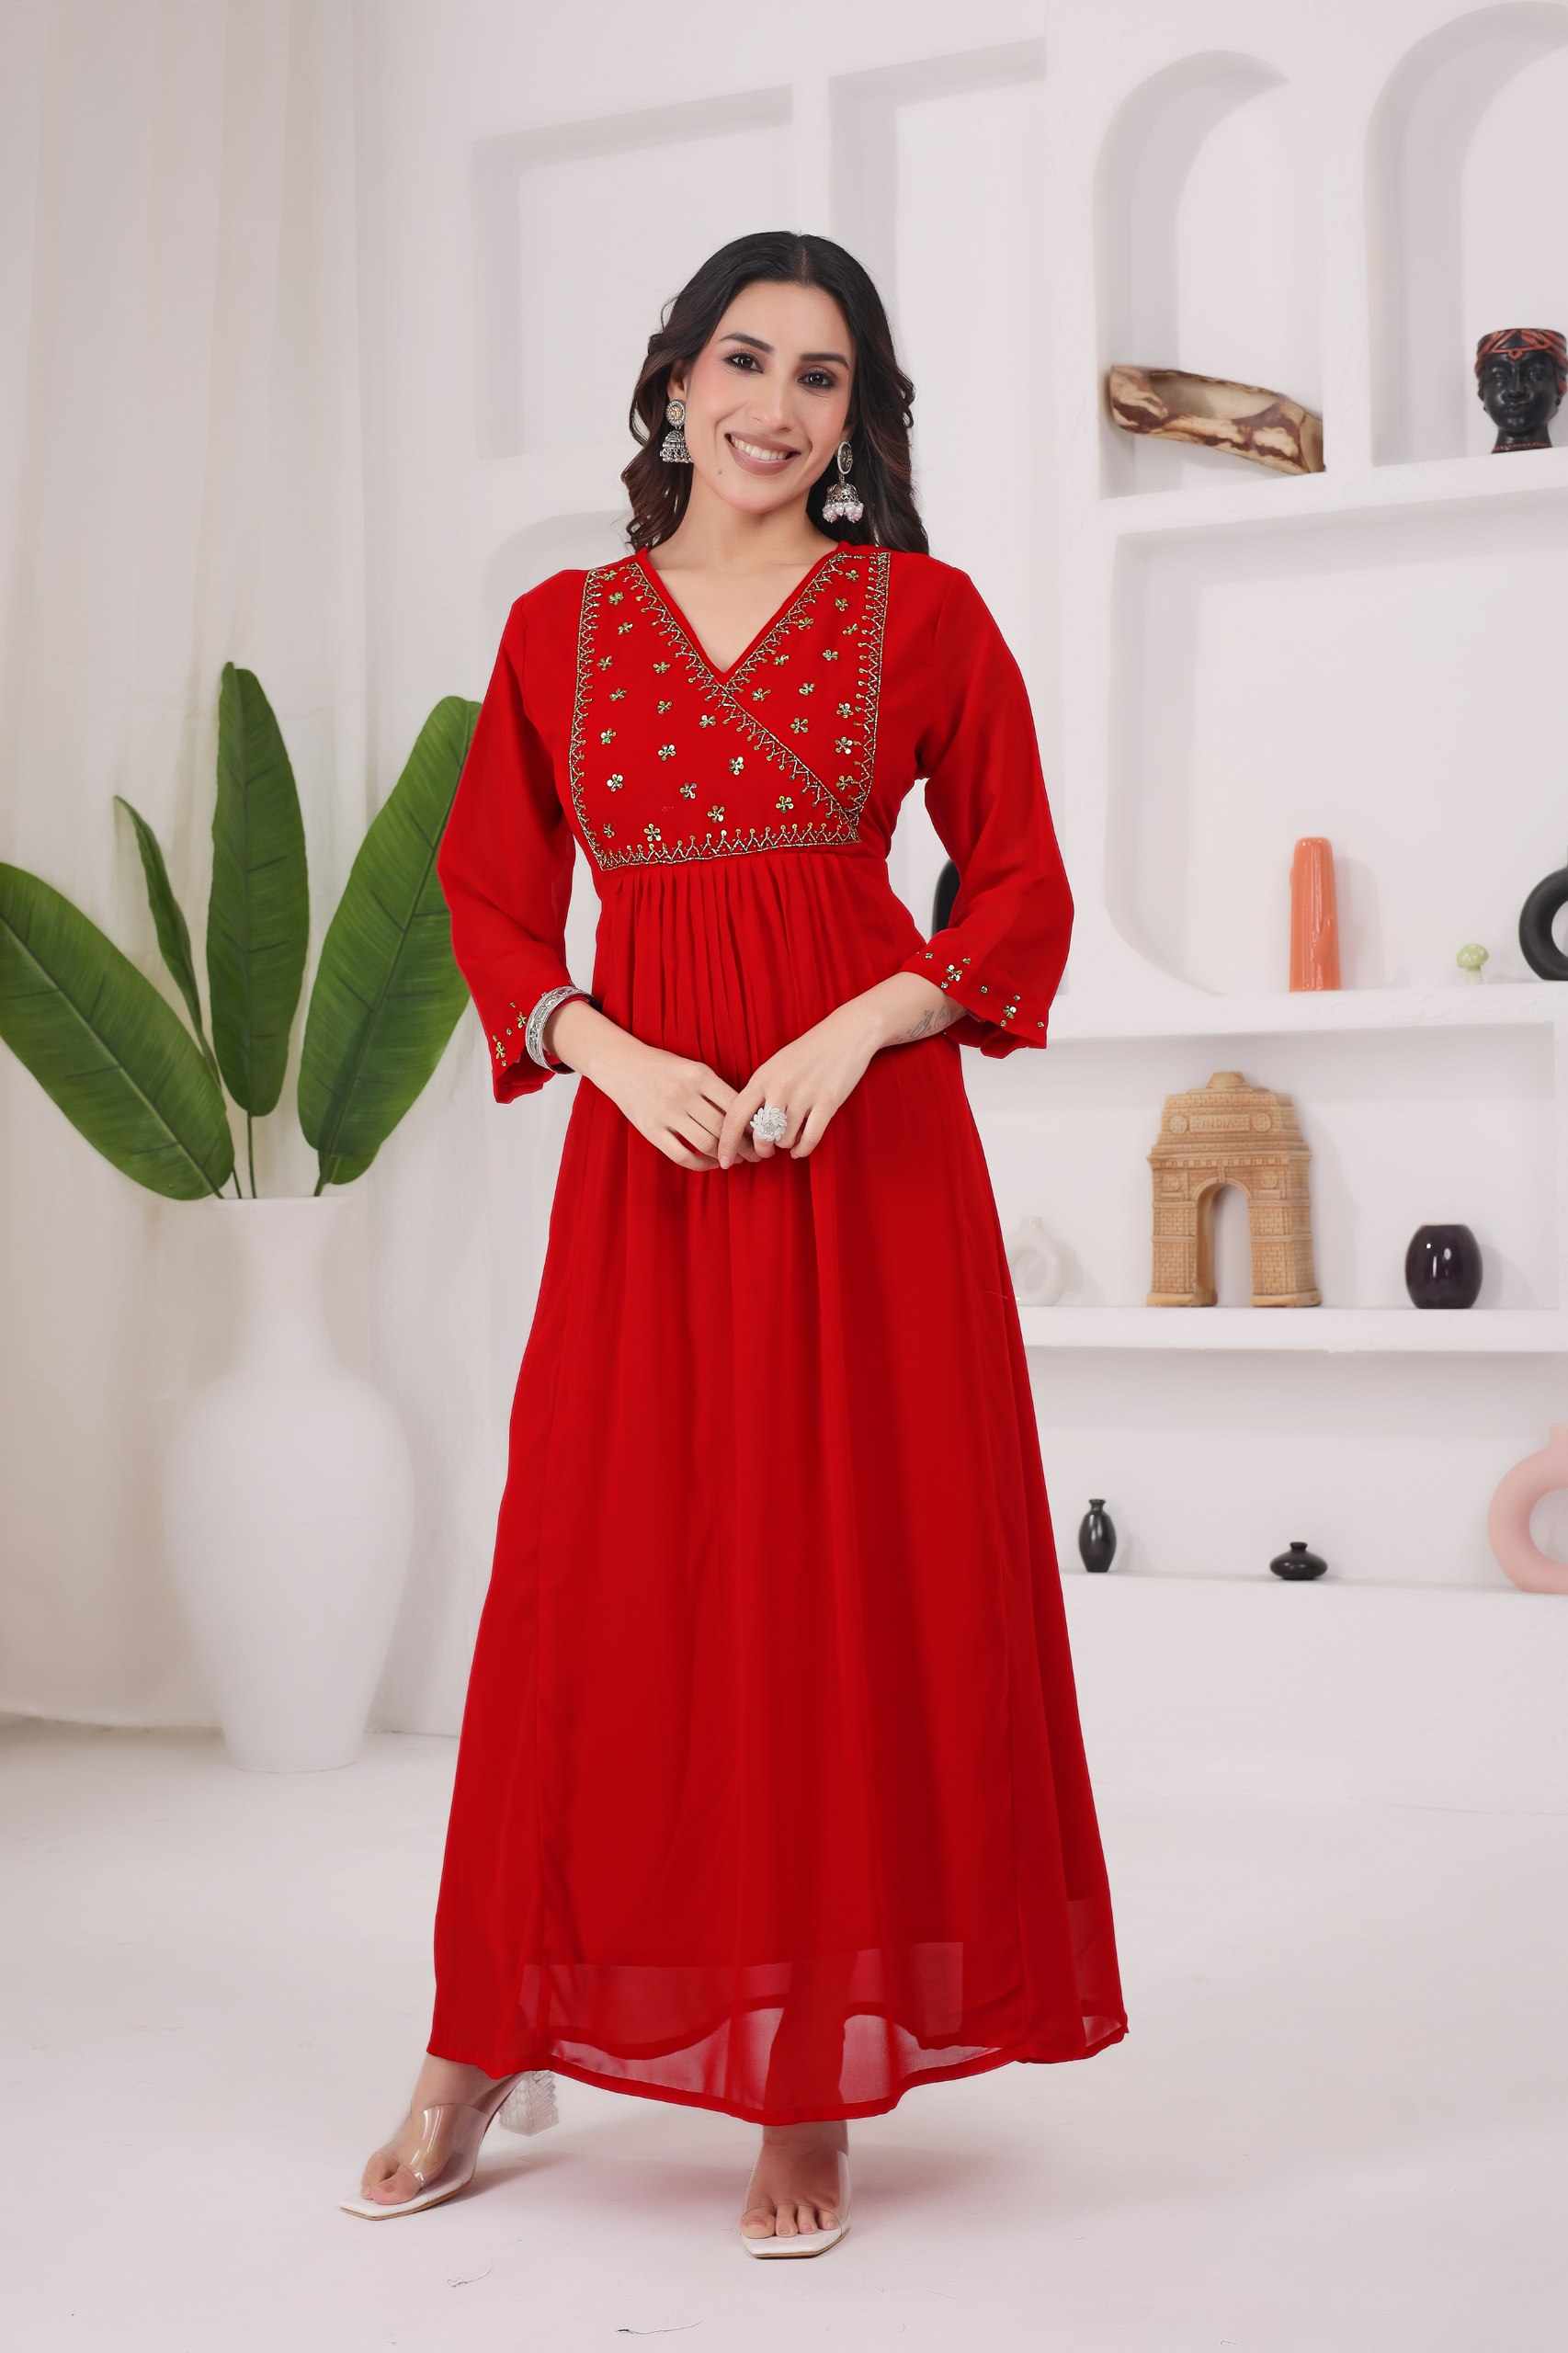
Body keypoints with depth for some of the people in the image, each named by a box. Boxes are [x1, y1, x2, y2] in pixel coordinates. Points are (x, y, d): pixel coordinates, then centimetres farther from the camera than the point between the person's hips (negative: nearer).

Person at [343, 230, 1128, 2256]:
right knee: (597, 1588, 3)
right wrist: (610, 1052, -7)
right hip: (645, 1142, 1)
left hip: (868, 1145, -1)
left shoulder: (921, 611, 6)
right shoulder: (562, 626, 11)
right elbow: (491, 900, 11)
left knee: (852, 1591, 0)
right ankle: (487, 2054, 18)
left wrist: (858, 1029, -11)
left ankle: (810, 2090, 12)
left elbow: (1020, 894, 5)